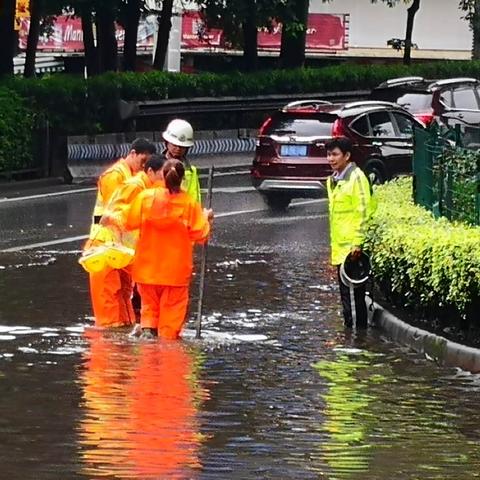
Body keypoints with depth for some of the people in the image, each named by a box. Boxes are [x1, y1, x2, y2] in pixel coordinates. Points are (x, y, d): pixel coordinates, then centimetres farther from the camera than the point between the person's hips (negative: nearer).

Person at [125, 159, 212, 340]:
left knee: (149, 305, 18)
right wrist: (205, 218, 10)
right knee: (172, 308, 9)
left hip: (148, 268, 2)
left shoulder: (146, 197, -8)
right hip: (176, 270, -2)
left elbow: (130, 223, -1)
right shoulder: (190, 204, -12)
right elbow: (200, 235, -9)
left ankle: (147, 328, -3)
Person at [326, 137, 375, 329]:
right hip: (339, 248, 9)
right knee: (344, 292, 12)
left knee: (357, 291, -6)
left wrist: (358, 243, -18)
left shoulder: (356, 178, -11)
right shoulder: (333, 180, 16)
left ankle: (361, 327, -3)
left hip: (353, 247, -9)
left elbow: (363, 212, -15)